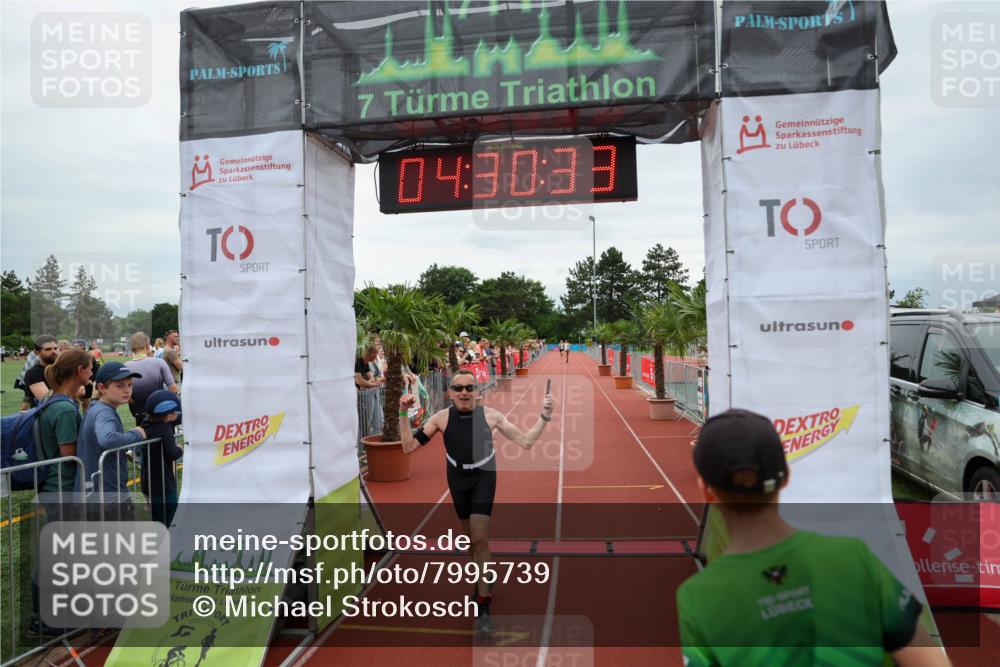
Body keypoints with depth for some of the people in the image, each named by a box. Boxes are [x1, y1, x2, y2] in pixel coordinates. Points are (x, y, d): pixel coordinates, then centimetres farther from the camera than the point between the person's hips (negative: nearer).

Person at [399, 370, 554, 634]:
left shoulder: (490, 415, -13)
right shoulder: (442, 418, -11)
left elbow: (526, 441, -9)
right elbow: (409, 446, -10)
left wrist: (544, 417, -19)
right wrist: (403, 414, -18)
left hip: (483, 478, -2)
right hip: (457, 480, 2)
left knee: (480, 539, -14)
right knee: (472, 537, 17)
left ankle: (483, 605, -3)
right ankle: (483, 581, 44)